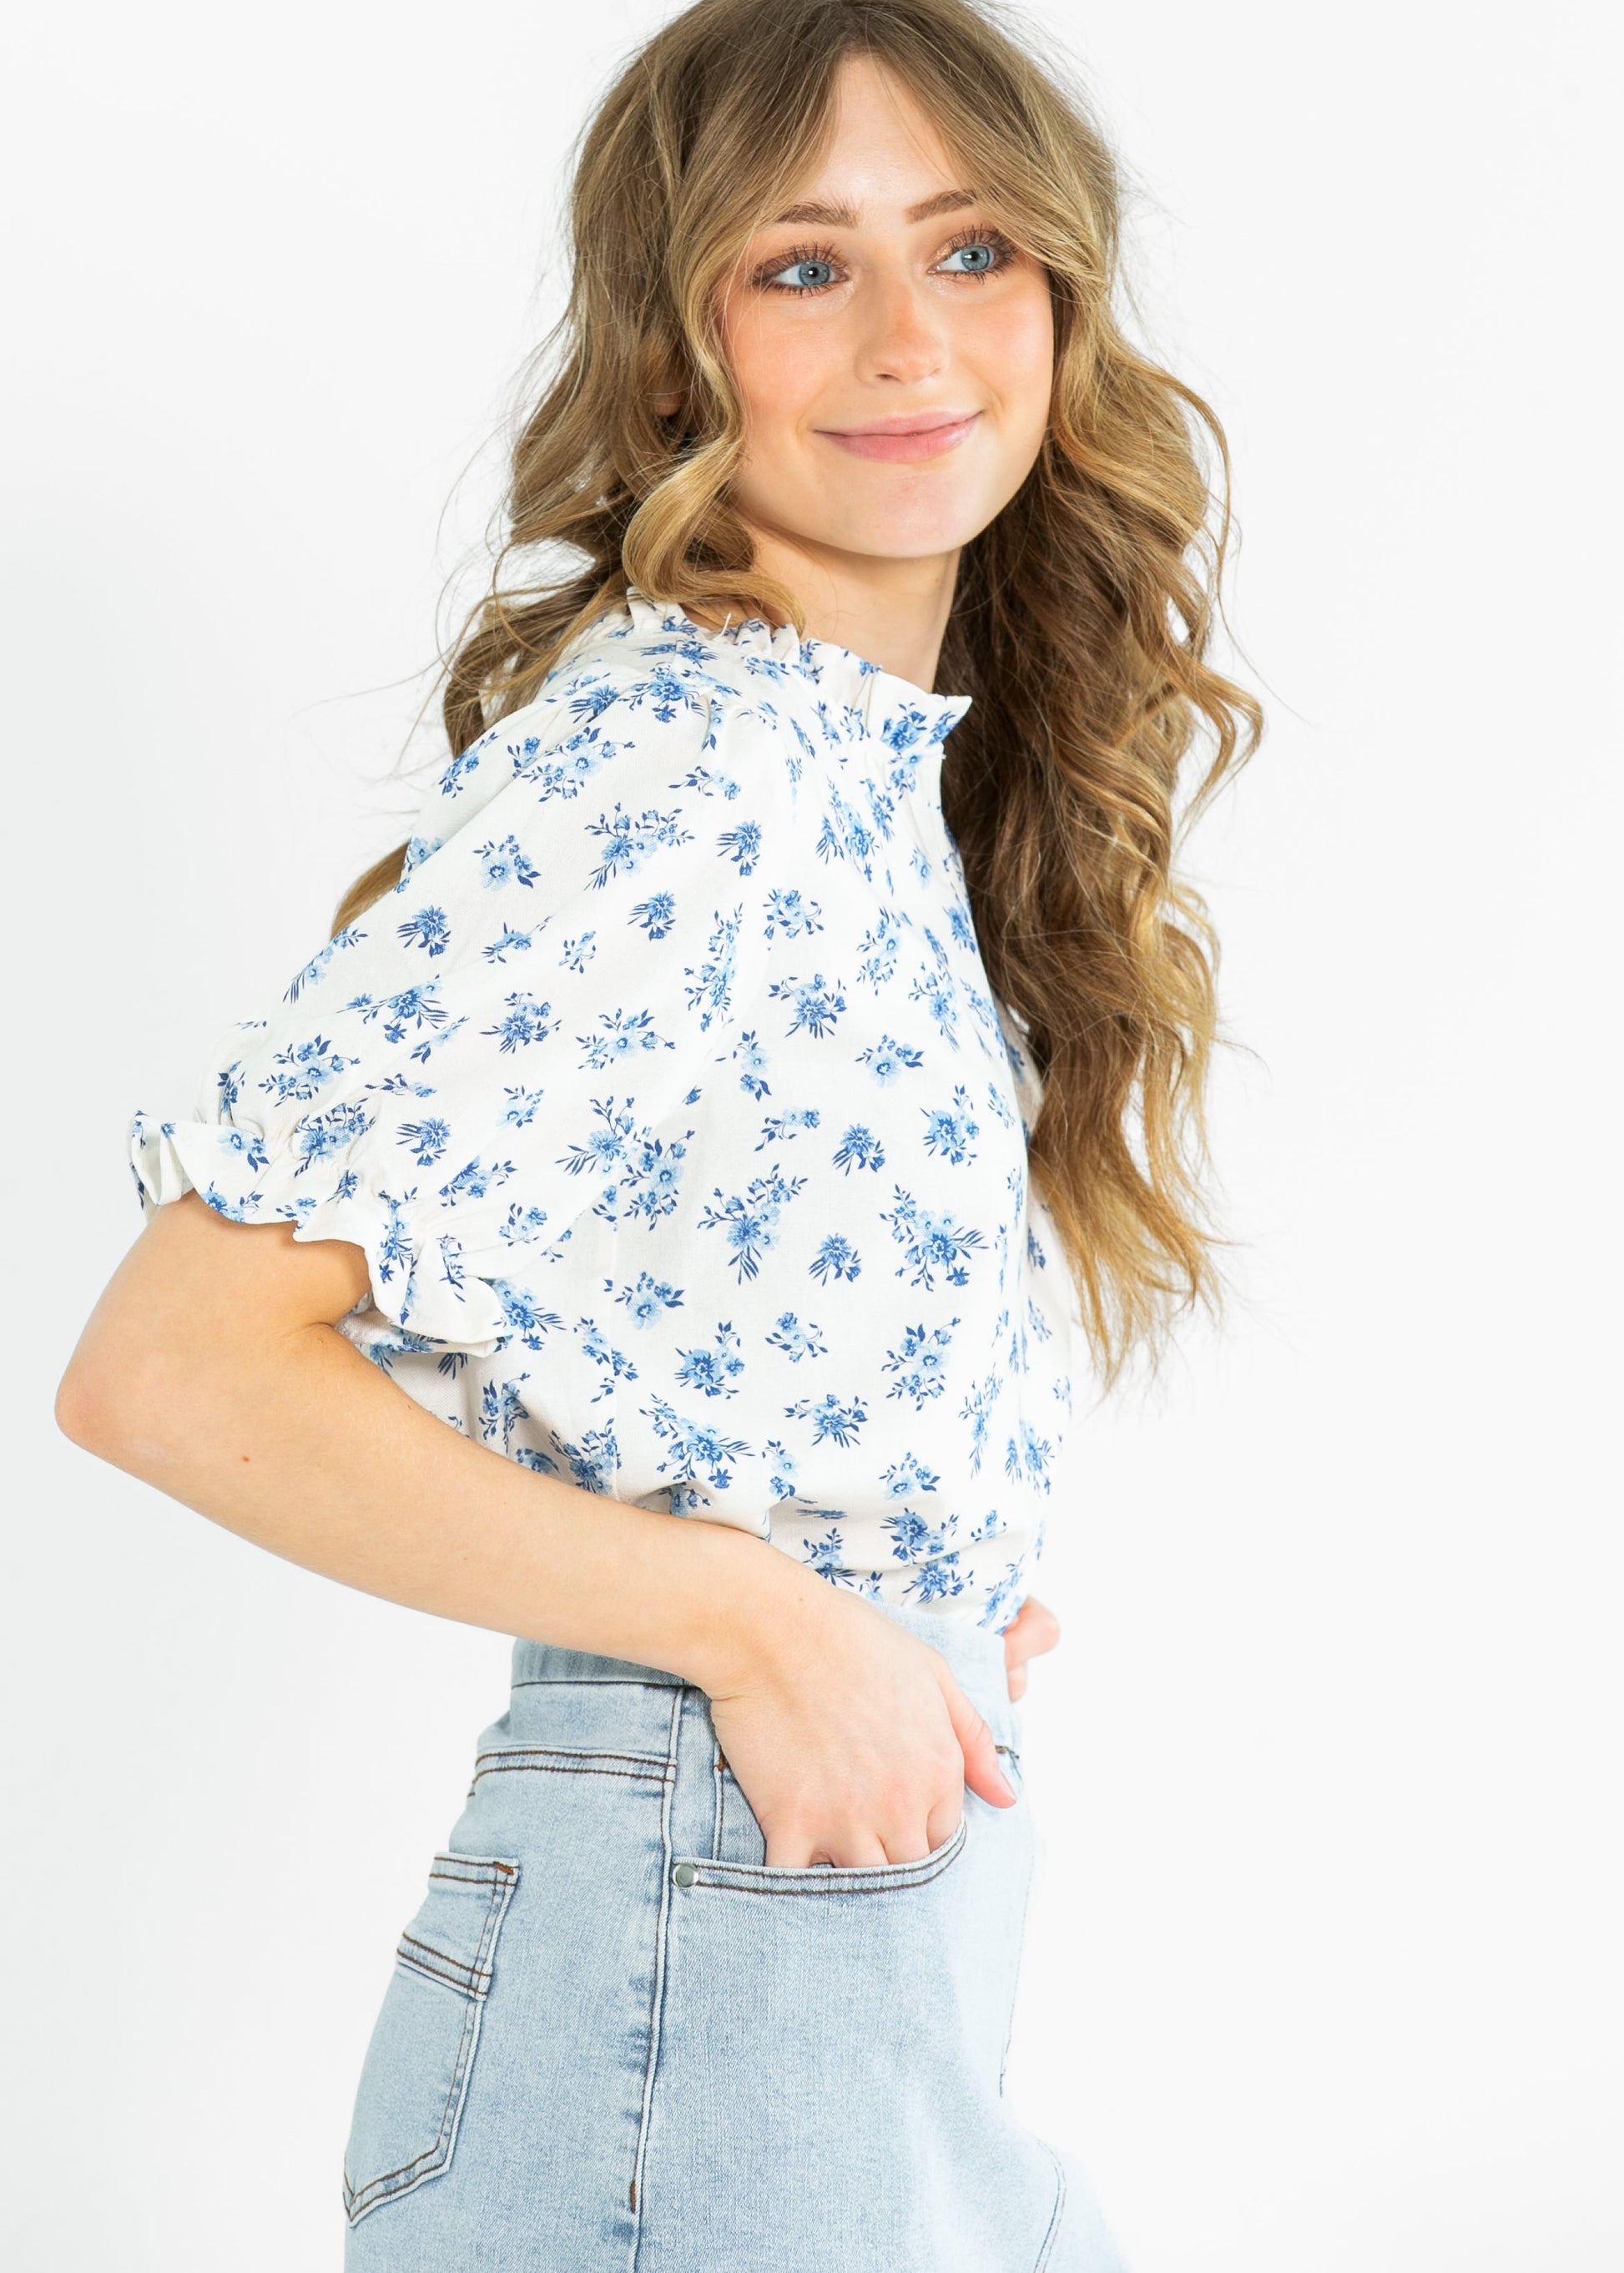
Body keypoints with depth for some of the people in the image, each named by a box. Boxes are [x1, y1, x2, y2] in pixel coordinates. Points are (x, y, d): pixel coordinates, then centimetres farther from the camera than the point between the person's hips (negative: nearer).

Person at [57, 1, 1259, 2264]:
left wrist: (913, 1585, 4)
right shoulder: (666, 761, -18)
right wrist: (758, 1619, -19)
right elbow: (177, 1364, -22)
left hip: (898, 1932, 8)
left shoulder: (877, 771, 9)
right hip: (707, 1966, -8)